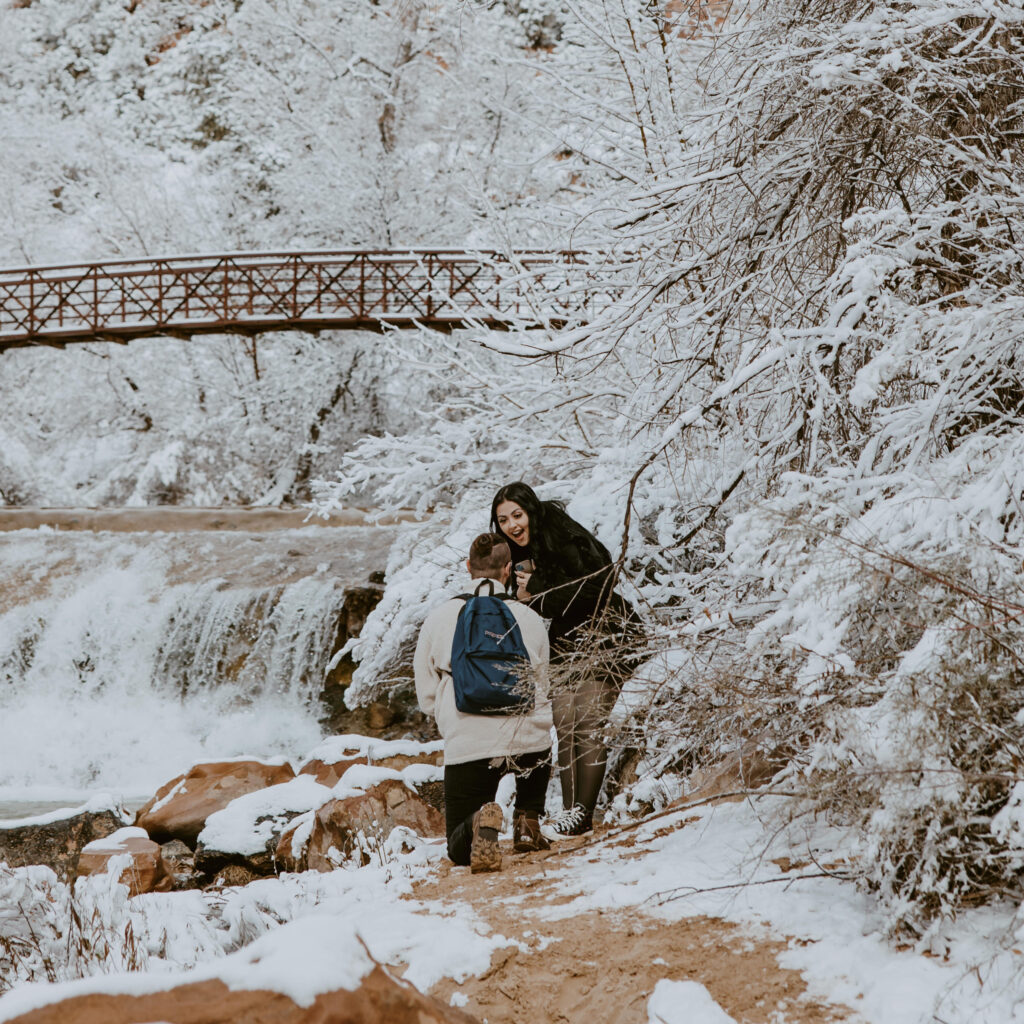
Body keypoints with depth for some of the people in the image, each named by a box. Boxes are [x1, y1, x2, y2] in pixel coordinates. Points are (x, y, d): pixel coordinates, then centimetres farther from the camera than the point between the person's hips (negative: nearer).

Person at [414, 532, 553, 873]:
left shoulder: (439, 618, 2)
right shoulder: (530, 619, 3)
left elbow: (427, 695, 8)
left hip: (467, 746, -1)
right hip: (527, 742, 1)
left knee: (459, 851, 13)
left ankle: (480, 822, -21)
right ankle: (527, 822, 19)